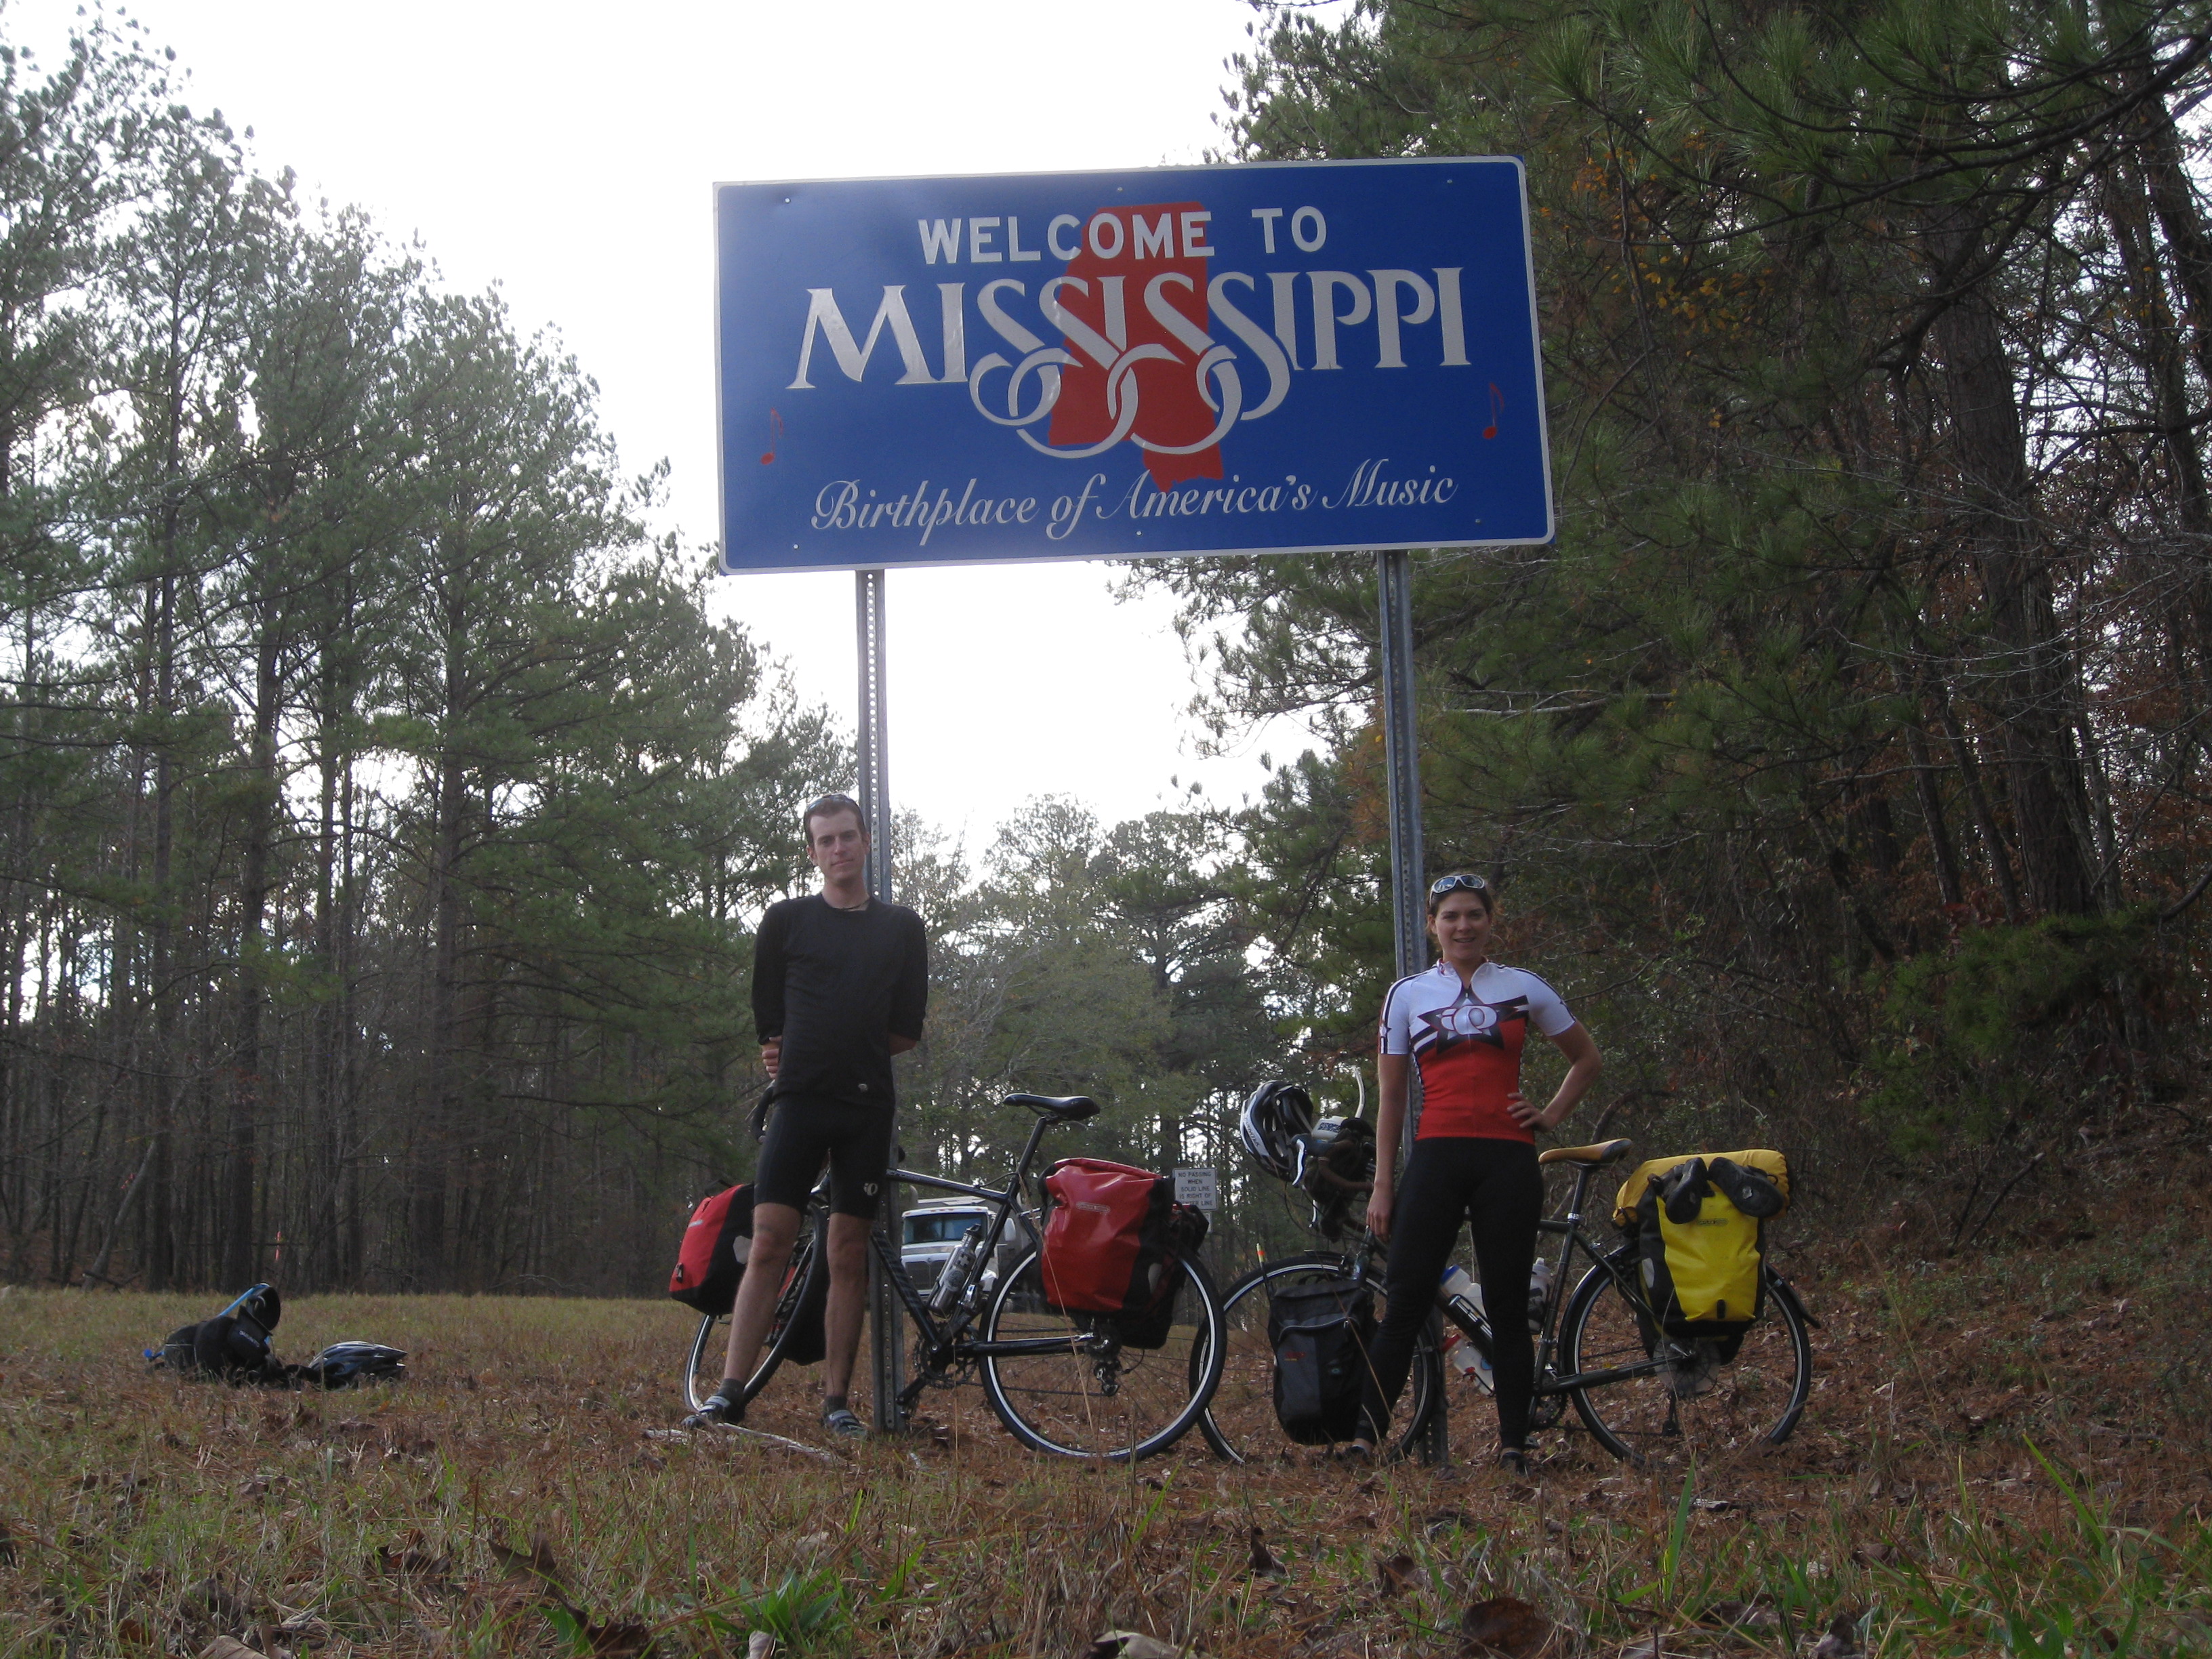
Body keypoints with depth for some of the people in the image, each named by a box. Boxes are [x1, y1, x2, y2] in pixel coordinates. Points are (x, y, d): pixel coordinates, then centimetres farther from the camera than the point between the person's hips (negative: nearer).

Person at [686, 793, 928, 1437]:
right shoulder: (786, 920, 9)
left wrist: (843, 1051, 6)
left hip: (867, 1107, 1)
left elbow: (908, 1030, 10)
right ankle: (730, 1392, -9)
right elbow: (770, 1021, 11)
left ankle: (836, 1401, 6)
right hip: (799, 1099, -1)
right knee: (769, 1243, -9)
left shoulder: (902, 927, 12)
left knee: (849, 1254, 2)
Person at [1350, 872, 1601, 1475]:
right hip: (1437, 1155, 0)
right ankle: (1365, 1439, -3)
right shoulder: (1407, 993, 10)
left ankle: (1513, 1447, 10)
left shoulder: (1523, 987, 10)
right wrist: (1382, 1184, 4)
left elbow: (1586, 1059, 21)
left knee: (1508, 1307, 3)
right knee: (1404, 1304, -5)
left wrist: (1551, 1114, 6)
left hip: (1507, 1159, 0)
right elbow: (1391, 1097, 10)